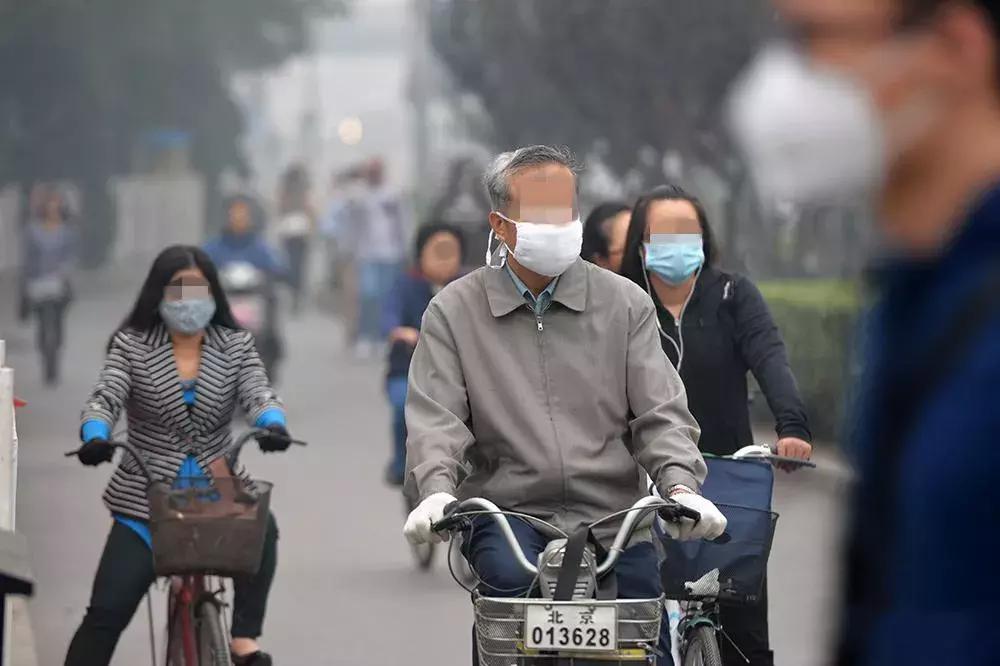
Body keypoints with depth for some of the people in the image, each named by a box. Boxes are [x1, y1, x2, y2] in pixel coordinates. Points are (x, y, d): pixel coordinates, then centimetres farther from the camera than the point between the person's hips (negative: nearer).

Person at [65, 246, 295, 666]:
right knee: (107, 612, -8)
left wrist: (273, 424, -35)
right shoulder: (132, 345, 1)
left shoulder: (235, 346, 5)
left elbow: (258, 394, -10)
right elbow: (105, 399, -12)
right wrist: (95, 436, -35)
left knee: (261, 528, -31)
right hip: (147, 498, -1)